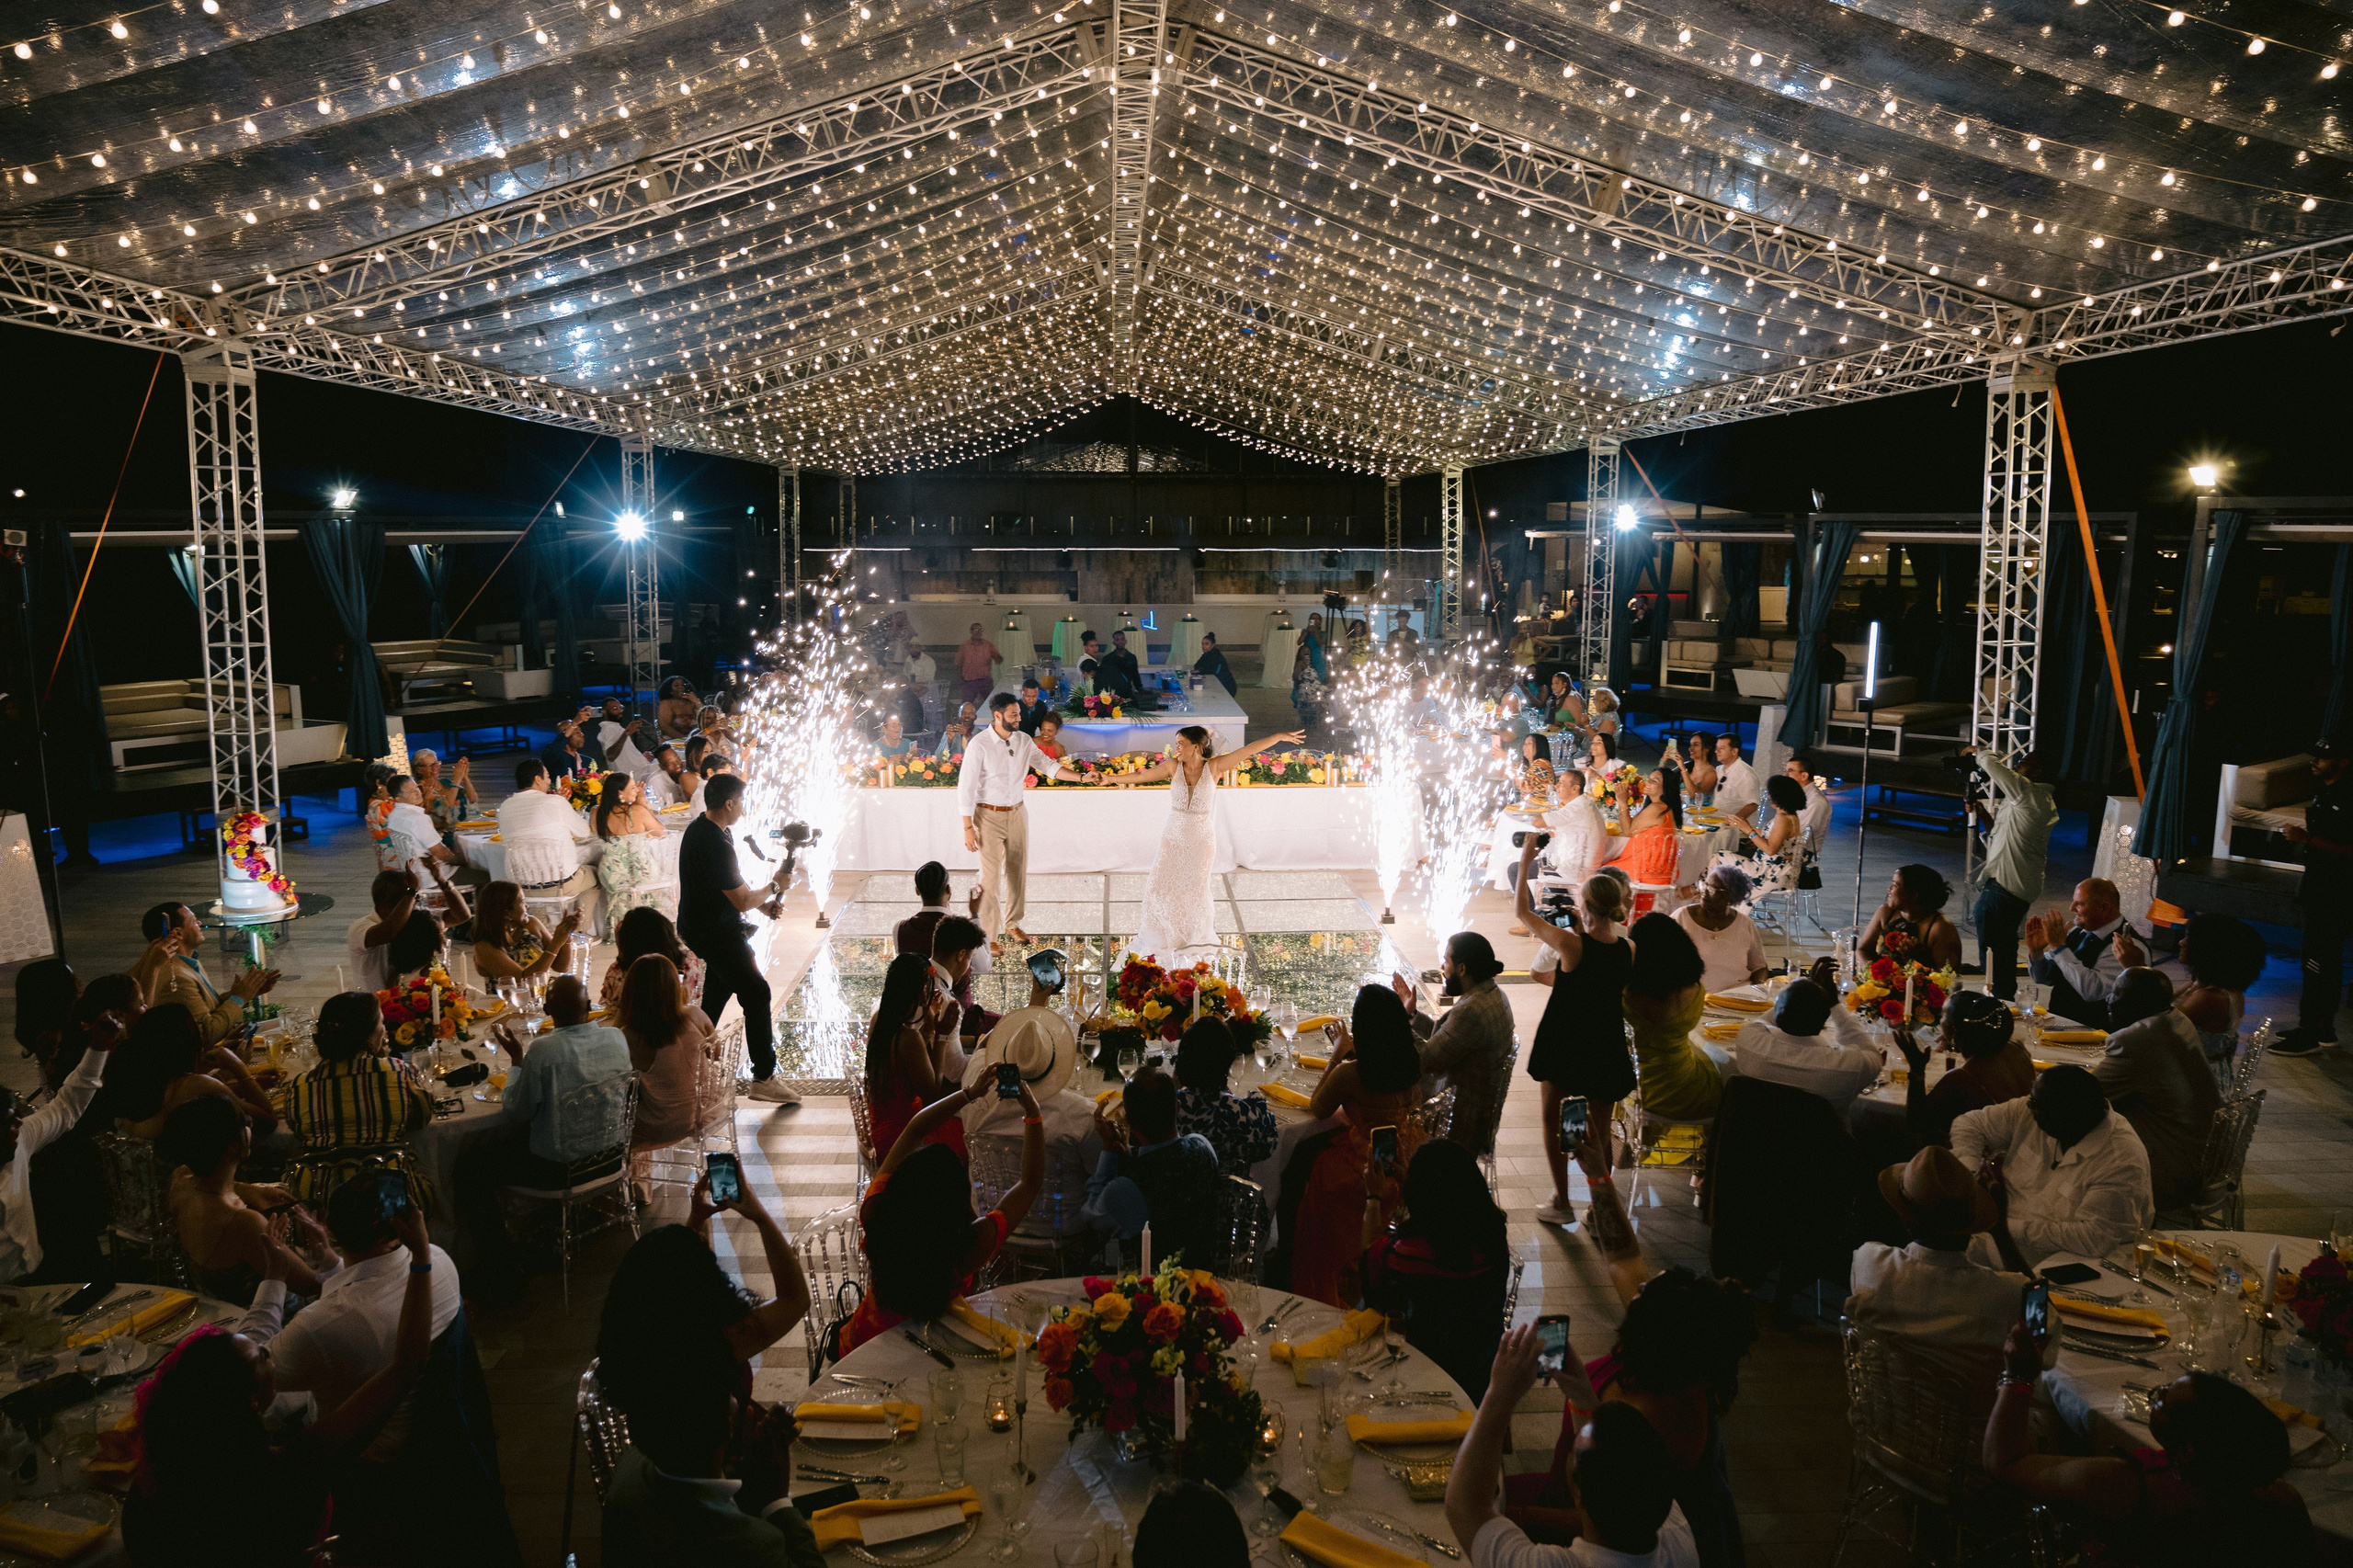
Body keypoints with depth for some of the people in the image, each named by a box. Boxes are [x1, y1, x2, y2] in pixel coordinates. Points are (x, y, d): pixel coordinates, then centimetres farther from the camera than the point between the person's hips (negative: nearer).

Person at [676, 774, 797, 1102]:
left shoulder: (699, 828, 6)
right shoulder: (714, 844, -28)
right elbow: (742, 900, -26)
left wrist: (760, 904, 9)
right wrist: (773, 885, -9)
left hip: (701, 925, 11)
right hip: (714, 933, -11)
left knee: (720, 985, 27)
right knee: (756, 994, -10)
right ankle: (763, 1079, -9)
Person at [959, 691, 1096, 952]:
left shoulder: (1024, 741, 0)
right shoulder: (980, 745, -16)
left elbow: (1047, 765, 1)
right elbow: (966, 787, -14)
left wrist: (1082, 777, -12)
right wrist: (968, 828, -15)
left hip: (1017, 813, 5)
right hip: (989, 816, -5)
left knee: (1017, 871, 14)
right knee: (990, 876, -2)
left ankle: (1012, 924, 32)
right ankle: (988, 935, 9)